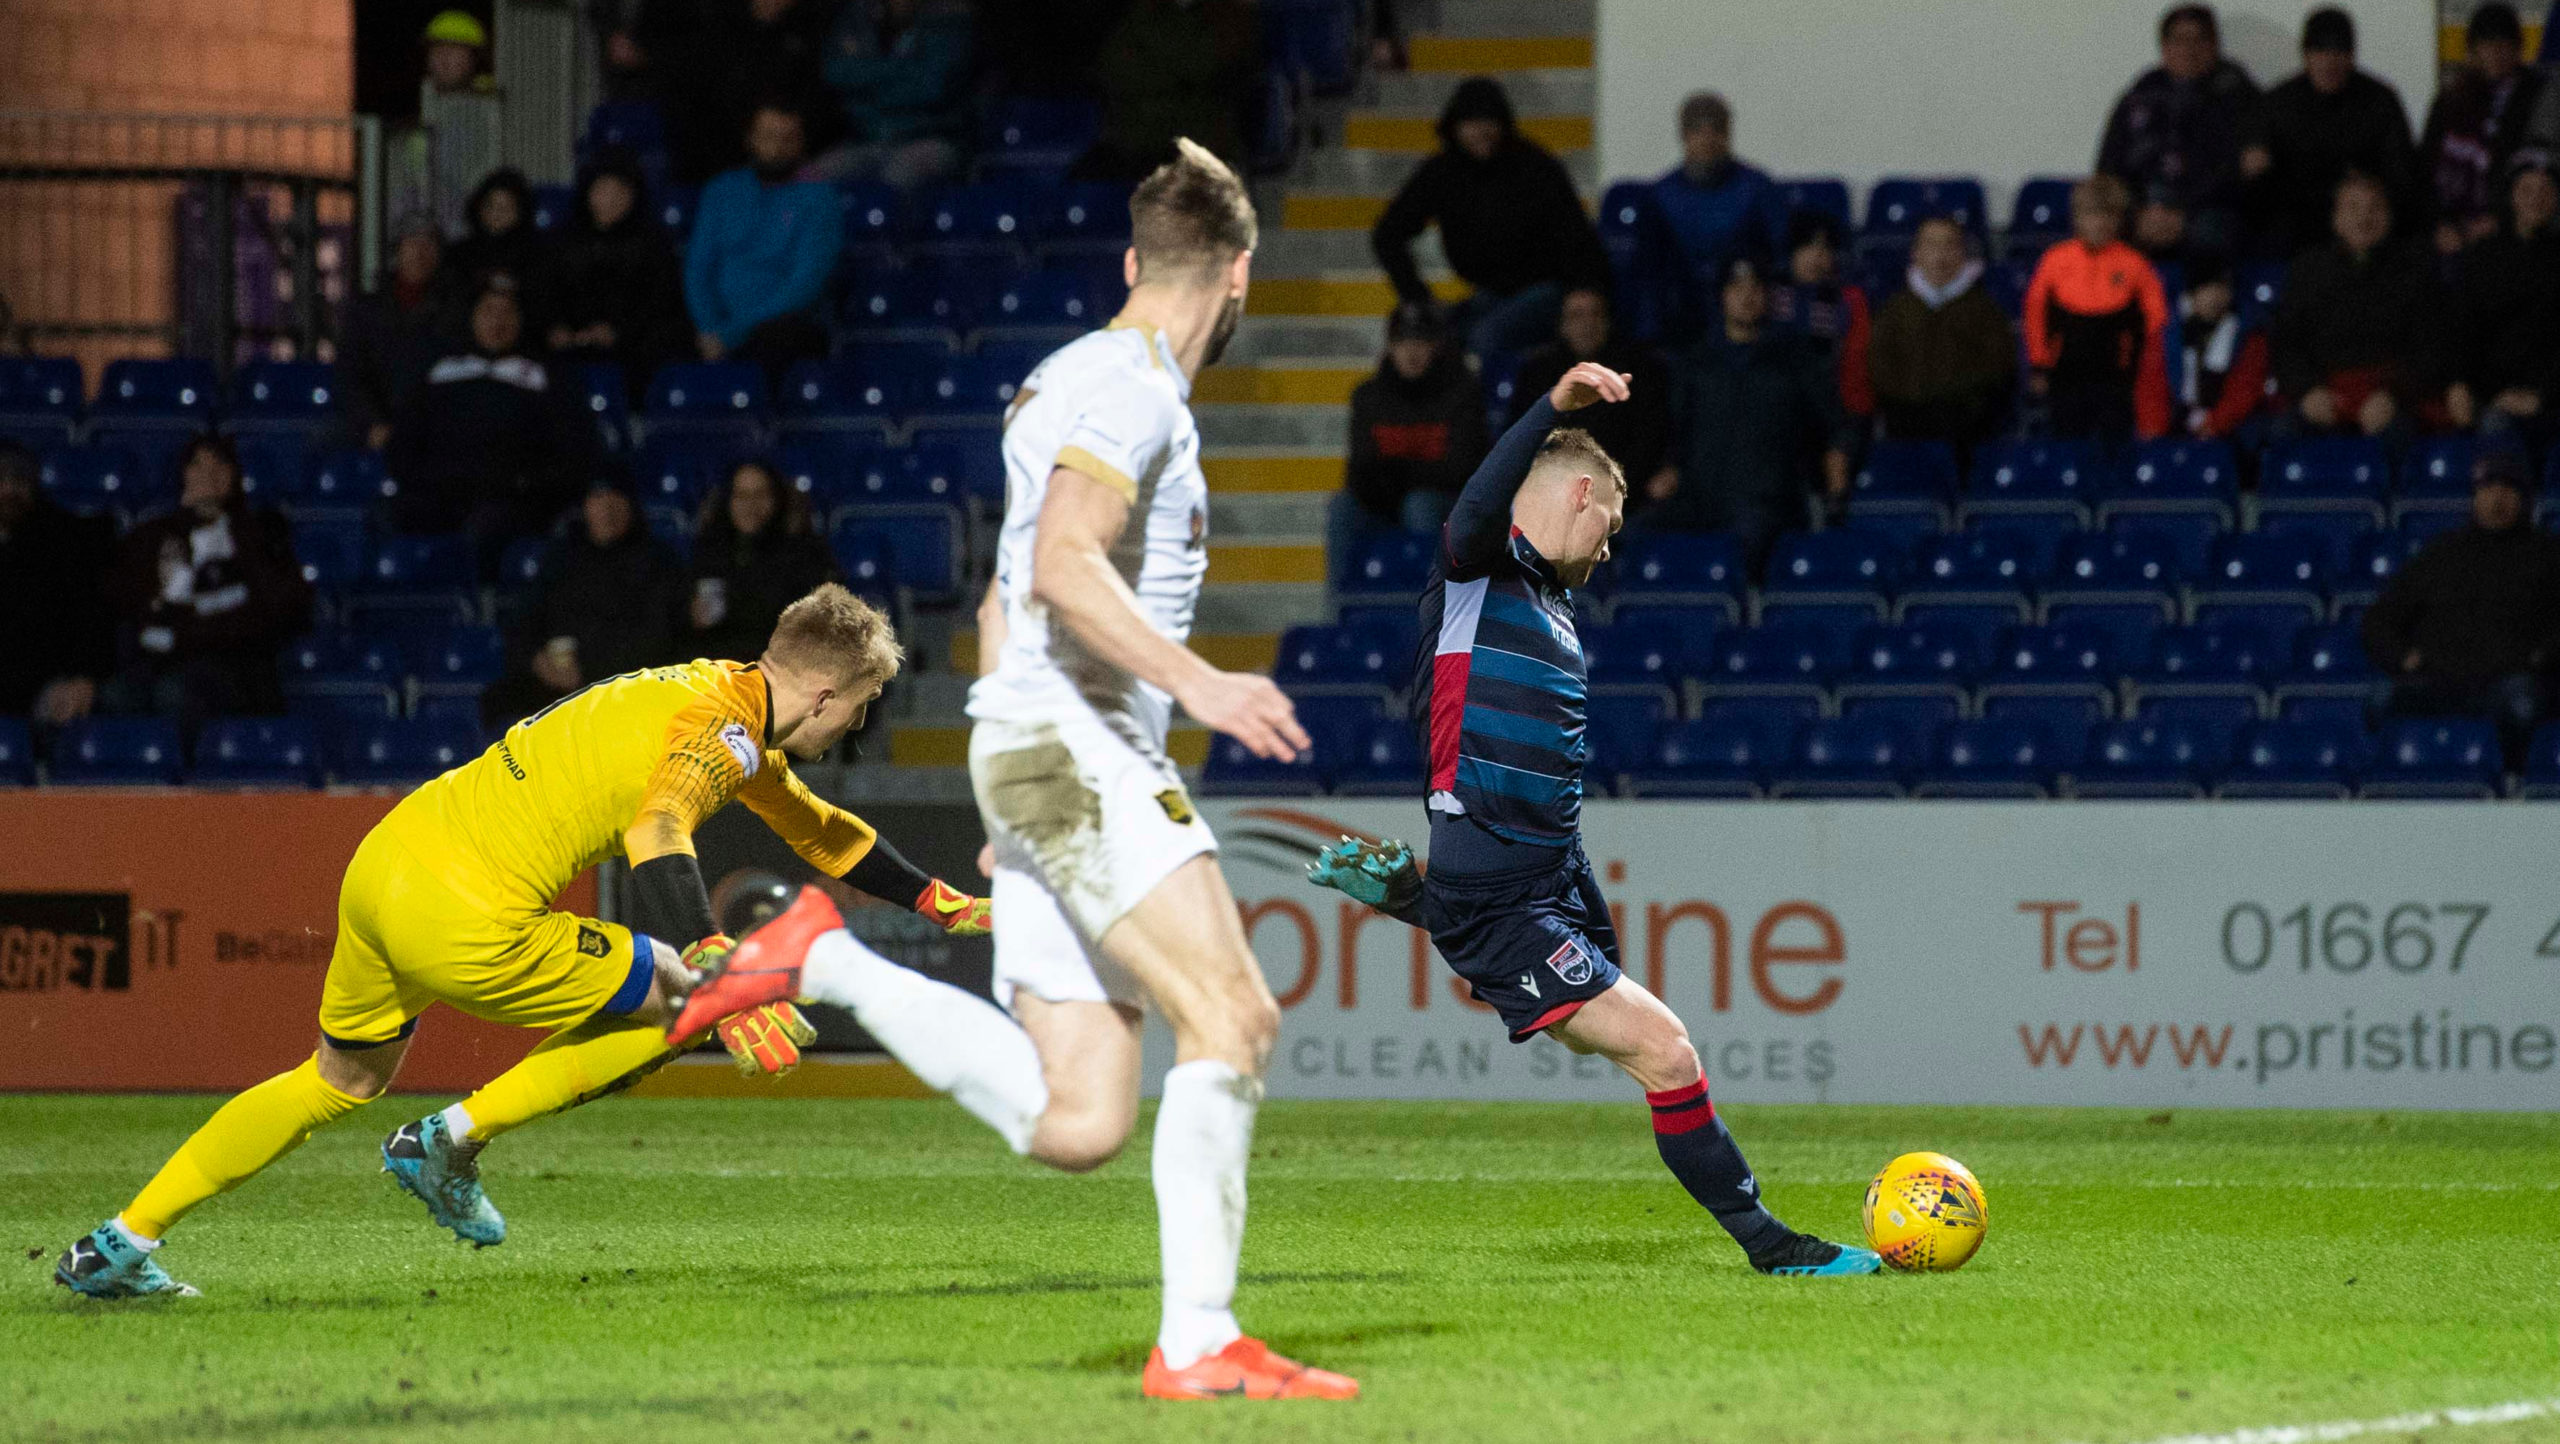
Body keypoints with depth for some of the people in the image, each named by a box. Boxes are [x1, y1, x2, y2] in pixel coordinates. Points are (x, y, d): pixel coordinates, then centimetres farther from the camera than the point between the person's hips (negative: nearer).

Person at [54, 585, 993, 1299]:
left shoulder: (724, 696, 20)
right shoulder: (721, 730, -11)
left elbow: (817, 829, 37)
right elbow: (657, 840, -32)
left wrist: (938, 900, 42)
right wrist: (717, 975, -45)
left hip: (382, 865, 9)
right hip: (467, 924, -9)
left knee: (343, 1079, 28)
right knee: (679, 999, 2)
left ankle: (117, 1247, 27)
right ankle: (453, 1141, 2)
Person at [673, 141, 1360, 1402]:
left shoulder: (1077, 380, 25)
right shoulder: (1133, 383, -6)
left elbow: (1004, 600, 29)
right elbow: (1063, 566, -21)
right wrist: (1198, 684, -25)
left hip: (1031, 755, 10)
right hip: (1073, 742, -10)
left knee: (1073, 1124, -1)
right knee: (1233, 1018, -18)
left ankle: (825, 958, 4)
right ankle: (1197, 1344, -21)